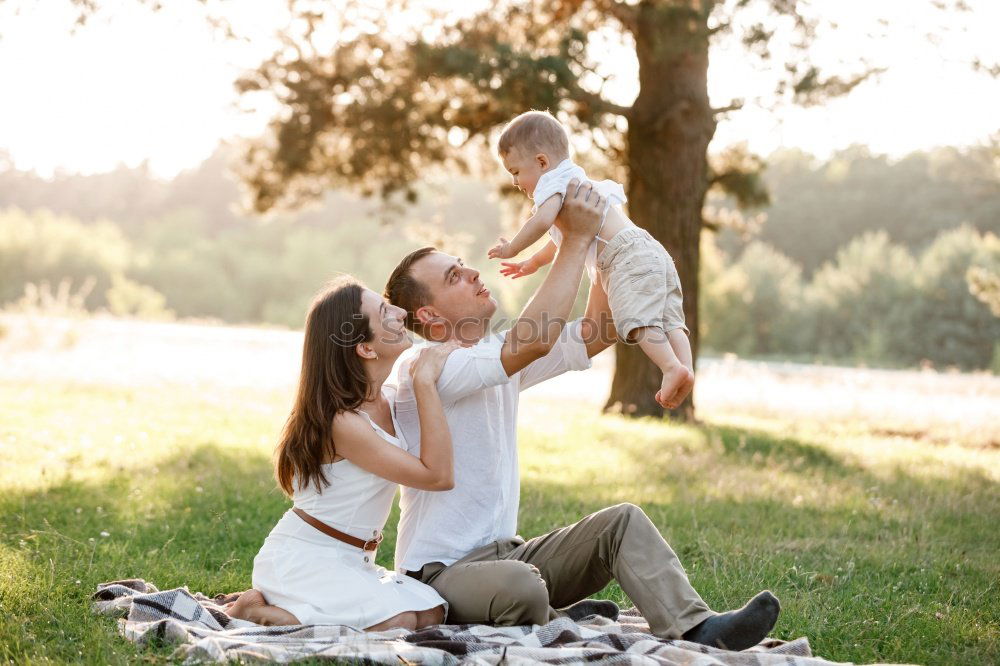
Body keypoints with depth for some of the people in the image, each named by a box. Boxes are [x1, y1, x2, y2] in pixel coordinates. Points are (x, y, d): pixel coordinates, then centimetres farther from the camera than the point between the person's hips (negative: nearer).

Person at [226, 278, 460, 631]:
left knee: (431, 614, -15)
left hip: (352, 561, 9)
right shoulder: (341, 422, -21)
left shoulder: (388, 401, 5)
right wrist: (425, 382, -18)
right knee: (397, 622, -29)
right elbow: (438, 475, -21)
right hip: (303, 558, -9)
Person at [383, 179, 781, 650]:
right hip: (441, 572, -8)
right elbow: (534, 340, -29)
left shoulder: (501, 358, 10)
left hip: (505, 553, 8)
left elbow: (596, 334, 13)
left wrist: (605, 241, 4)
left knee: (622, 521, -13)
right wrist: (576, 239, -22)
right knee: (519, 586, -39)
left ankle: (695, 629, -27)